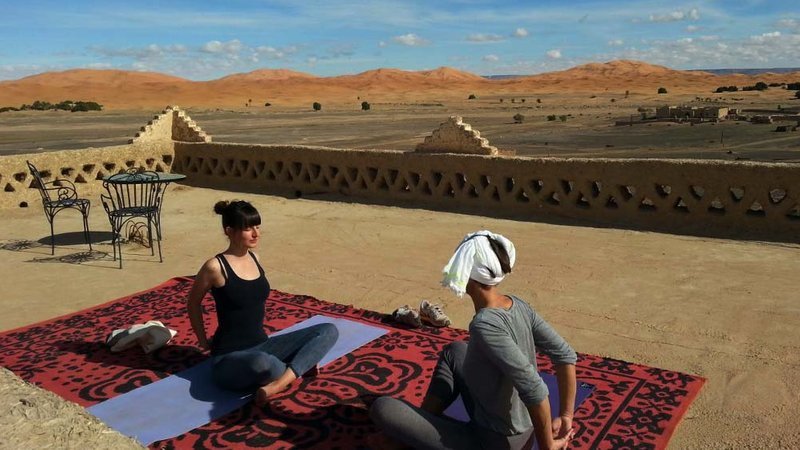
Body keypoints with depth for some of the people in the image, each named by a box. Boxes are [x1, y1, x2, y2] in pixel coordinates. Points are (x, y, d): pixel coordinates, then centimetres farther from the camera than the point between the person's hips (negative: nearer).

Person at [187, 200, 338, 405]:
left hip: (261, 346, 7)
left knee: (329, 330, -9)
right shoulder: (215, 267, -14)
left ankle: (279, 382, -25)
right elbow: (193, 303, 3)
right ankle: (300, 365, -10)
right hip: (229, 358, -7)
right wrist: (203, 342, 9)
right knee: (262, 363, -44)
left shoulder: (254, 258, 6)